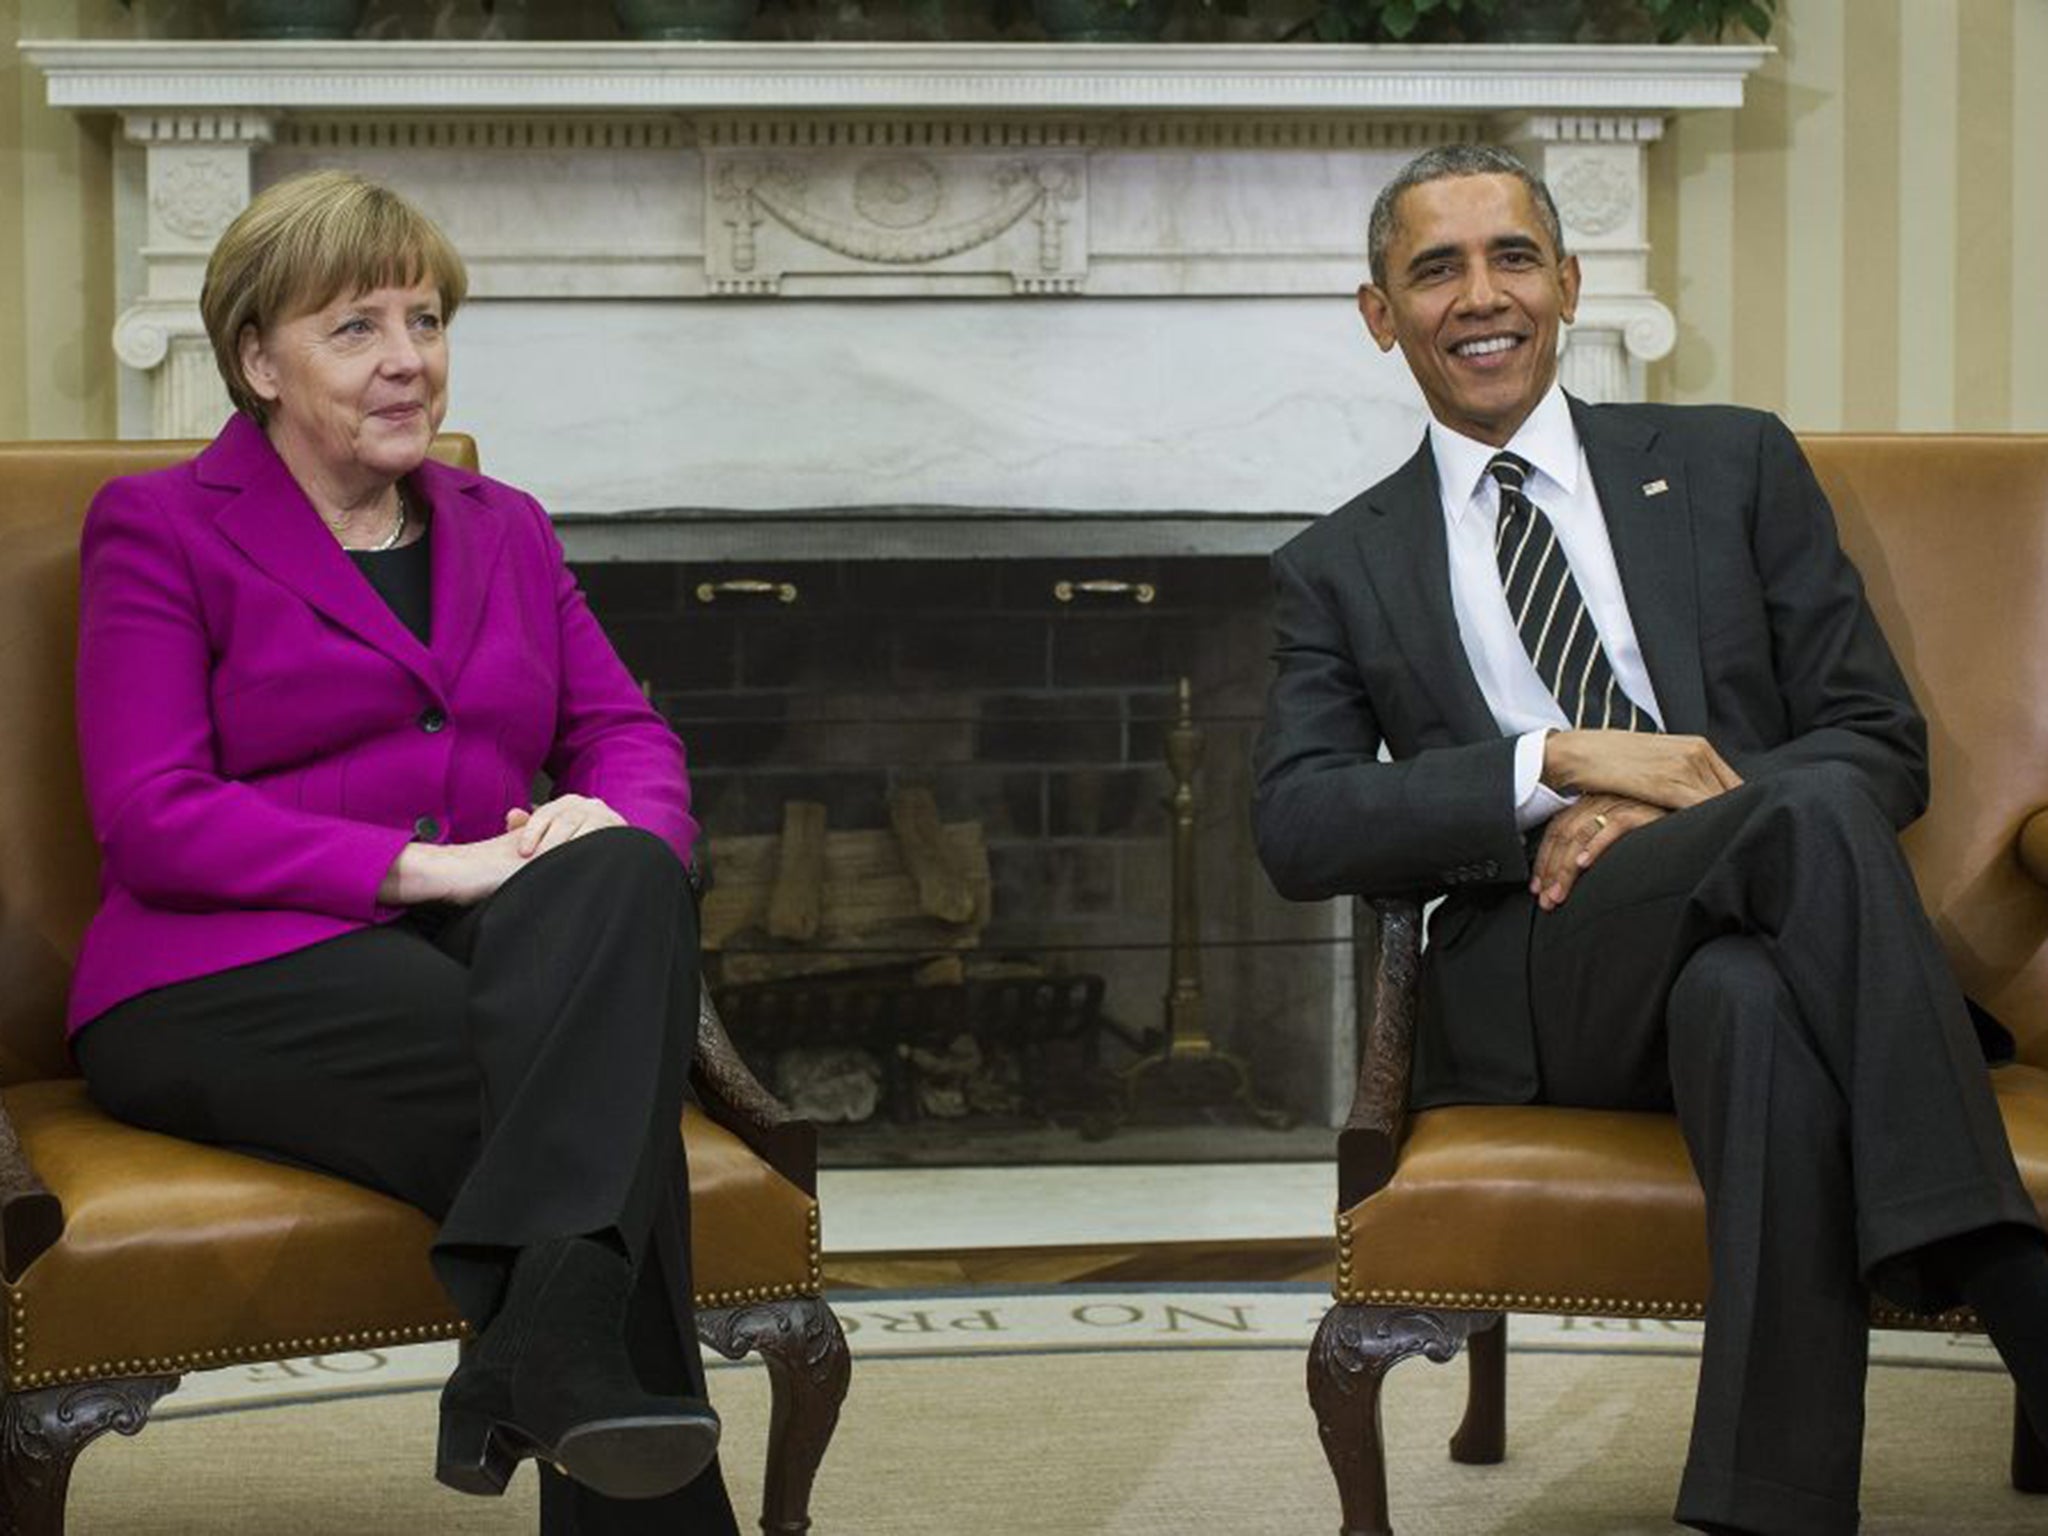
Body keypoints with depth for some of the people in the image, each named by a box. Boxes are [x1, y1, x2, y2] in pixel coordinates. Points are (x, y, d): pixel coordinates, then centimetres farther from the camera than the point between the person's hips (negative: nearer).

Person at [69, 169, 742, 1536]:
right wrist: (425, 864, -17)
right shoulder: (160, 527, 6)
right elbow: (153, 820, -6)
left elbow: (630, 735, 14)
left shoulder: (506, 529, 22)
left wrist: (613, 823, -13)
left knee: (628, 880, -34)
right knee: (591, 1102, -32)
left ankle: (543, 1356, -45)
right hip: (228, 984, -4)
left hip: (475, 955, 4)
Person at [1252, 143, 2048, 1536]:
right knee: (1810, 818, -35)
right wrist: (1556, 764, -12)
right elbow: (1298, 830, 2)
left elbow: (1883, 746, 10)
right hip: (1536, 988, -1)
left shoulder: (1734, 467, 18)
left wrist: (1650, 824, -10)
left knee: (1754, 1005, -40)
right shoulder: (1340, 571, 18)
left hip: (1752, 960, 2)